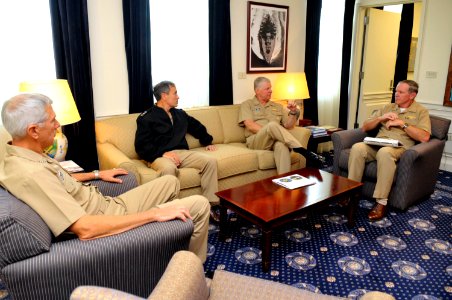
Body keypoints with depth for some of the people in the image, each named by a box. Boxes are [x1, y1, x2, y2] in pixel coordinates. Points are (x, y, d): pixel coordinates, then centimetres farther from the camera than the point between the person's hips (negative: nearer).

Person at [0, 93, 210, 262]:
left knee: (170, 182, 21)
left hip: (109, 205, 10)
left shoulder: (22, 157, 0)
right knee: (199, 205, -10)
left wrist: (96, 174, 23)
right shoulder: (30, 173, -31)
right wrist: (154, 213, -33)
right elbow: (85, 229, -37)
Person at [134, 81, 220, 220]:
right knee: (169, 169, -41)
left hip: (182, 152, 6)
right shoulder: (146, 118, 2)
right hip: (159, 156, -6)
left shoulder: (180, 114, 21)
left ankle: (211, 204, -15)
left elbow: (197, 127, 38)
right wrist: (163, 153, -18)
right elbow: (141, 146, -8)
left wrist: (208, 142, 39)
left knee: (210, 161, -17)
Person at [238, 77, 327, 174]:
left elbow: (288, 125, 17)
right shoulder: (247, 104, 14)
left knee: (281, 145, -37)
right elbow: (250, 125, -3)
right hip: (256, 140, -3)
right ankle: (304, 152, -36)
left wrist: (293, 112, -1)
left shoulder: (277, 106, 26)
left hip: (275, 140, 3)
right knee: (272, 125, -35)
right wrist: (268, 132, -14)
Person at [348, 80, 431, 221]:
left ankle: (381, 202, -34)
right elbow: (365, 127, 18)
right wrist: (380, 118, 1)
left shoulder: (421, 111, 10)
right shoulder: (387, 107, 22)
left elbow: (424, 137, -7)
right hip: (376, 144, 4)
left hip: (399, 148, -4)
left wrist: (402, 124, -7)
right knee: (357, 147, -30)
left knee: (384, 152, -40)